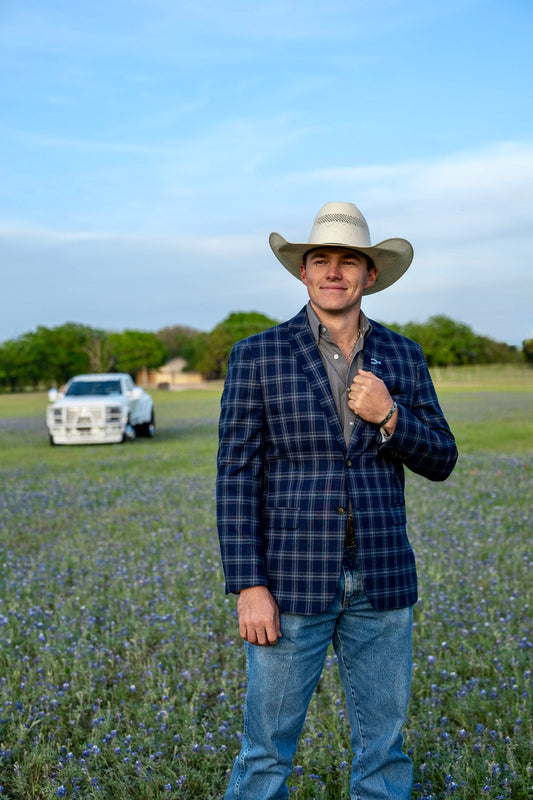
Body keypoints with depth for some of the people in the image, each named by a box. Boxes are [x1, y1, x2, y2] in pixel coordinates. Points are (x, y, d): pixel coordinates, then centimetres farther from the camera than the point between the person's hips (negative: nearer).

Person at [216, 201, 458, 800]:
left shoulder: (402, 356, 7)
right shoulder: (258, 357, -3)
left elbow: (440, 460, 7)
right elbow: (237, 477, -6)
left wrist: (389, 417, -13)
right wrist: (249, 588, -12)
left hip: (381, 581, 3)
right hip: (293, 579, -3)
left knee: (383, 746, 13)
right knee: (268, 749, 6)